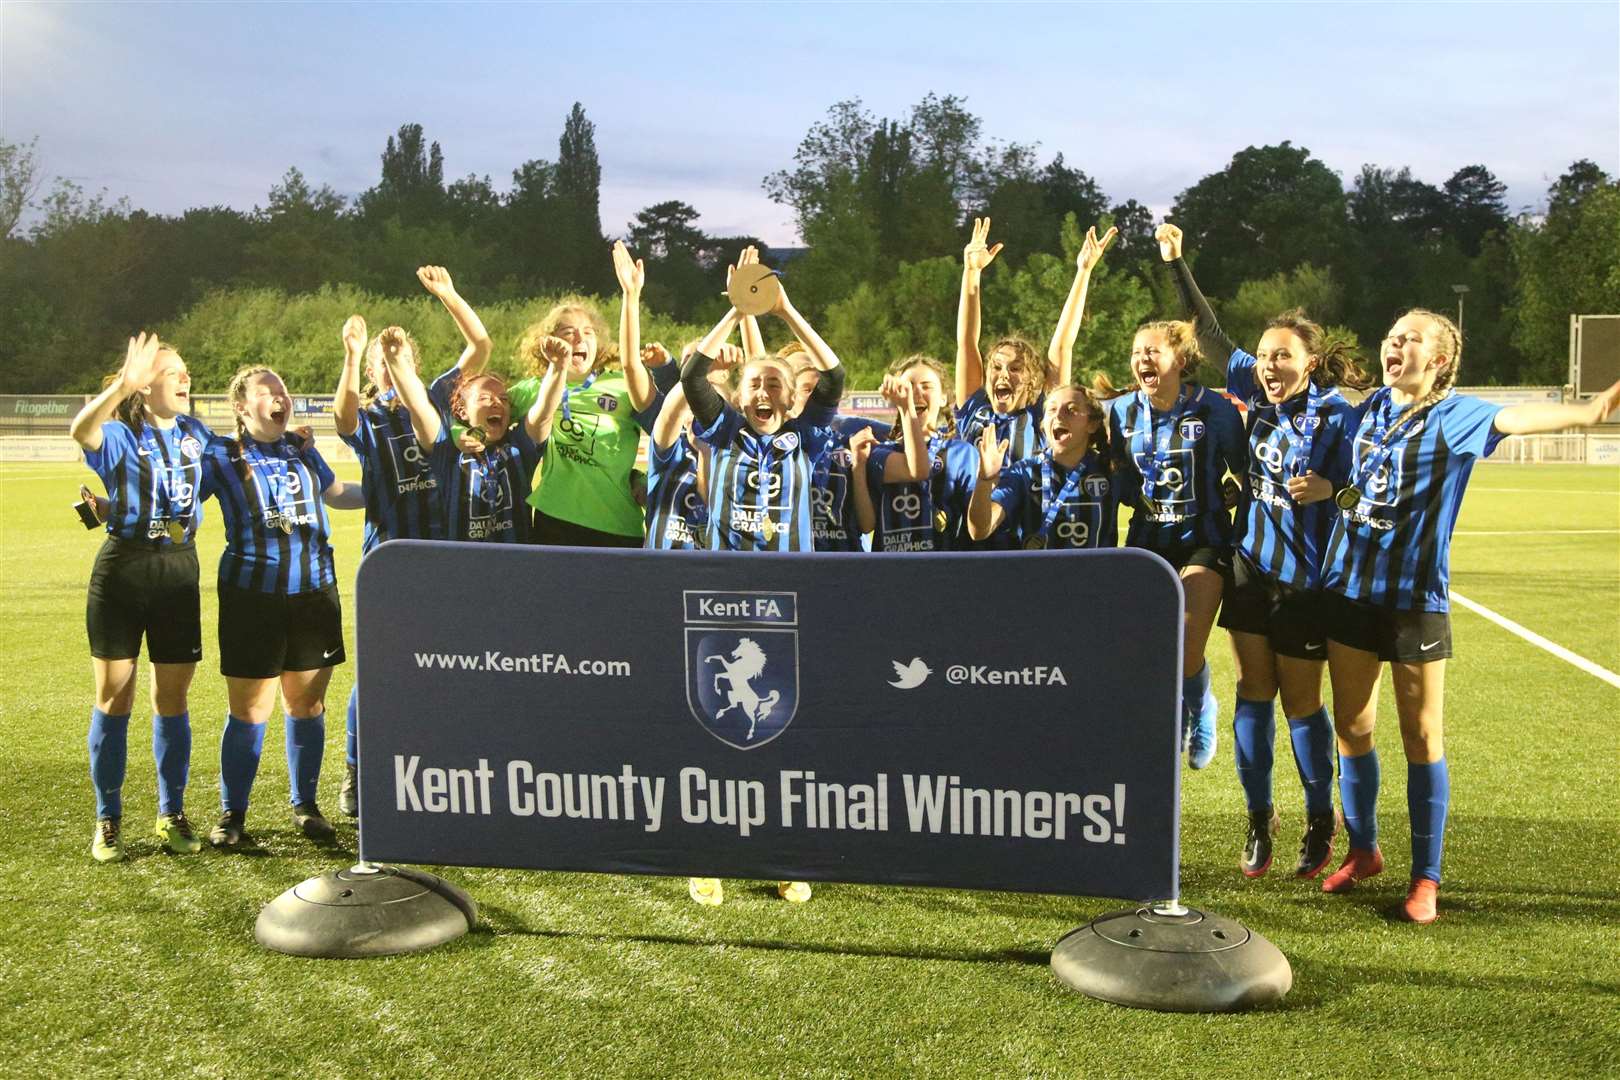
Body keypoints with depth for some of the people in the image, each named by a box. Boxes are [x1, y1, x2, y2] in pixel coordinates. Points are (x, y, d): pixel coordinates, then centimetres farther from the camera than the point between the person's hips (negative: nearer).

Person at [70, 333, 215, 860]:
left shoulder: (195, 434, 7)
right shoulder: (119, 436, -7)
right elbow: (81, 430, -31)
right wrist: (122, 384, -47)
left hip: (179, 572, 3)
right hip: (122, 570, -3)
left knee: (172, 699, 9)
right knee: (113, 697, 3)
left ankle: (172, 812, 20)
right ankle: (108, 819, 15)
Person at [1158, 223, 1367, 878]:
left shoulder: (1339, 416, -14)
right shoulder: (1259, 394, 0)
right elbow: (1209, 334, 6)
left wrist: (1329, 489, -30)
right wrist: (1176, 263, 4)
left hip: (1305, 579, -4)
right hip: (1251, 566, 5)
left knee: (1301, 702, 6)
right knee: (1254, 691, 8)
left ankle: (1321, 820, 25)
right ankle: (1258, 818, 20)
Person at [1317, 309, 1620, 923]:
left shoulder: (1453, 413, -9)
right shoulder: (1371, 407, 7)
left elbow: (1512, 418, -31)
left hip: (1415, 595, -5)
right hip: (1350, 588, 5)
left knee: (1421, 738, 3)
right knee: (1351, 727, 12)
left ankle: (1426, 878, 15)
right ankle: (1363, 850, 31)